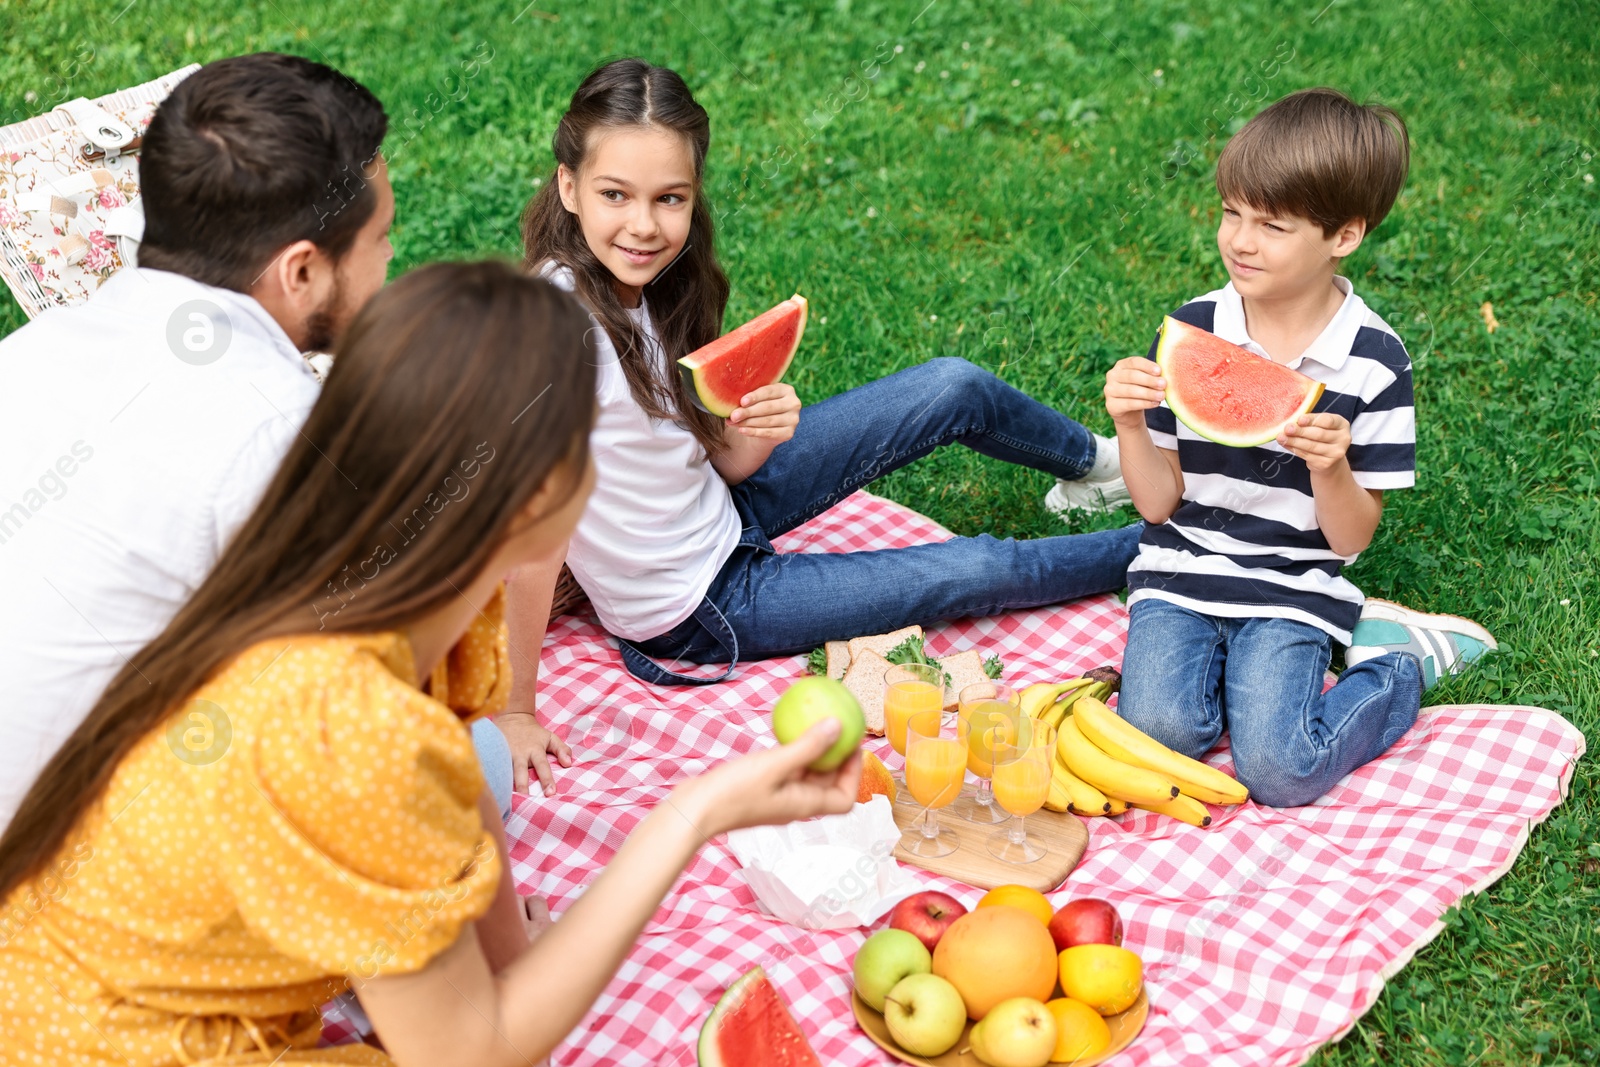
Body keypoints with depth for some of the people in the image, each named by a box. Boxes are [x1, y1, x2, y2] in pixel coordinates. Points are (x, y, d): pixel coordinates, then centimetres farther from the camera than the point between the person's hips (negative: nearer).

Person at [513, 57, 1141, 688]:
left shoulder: (659, 287, -8)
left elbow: (724, 462, -3)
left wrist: (759, 430, -26)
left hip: (722, 510, 7)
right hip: (692, 611, -7)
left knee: (956, 389, 6)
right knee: (979, 570, 0)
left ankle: (1095, 463, 38)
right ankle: (1146, 546, 30)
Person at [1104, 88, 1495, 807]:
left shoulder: (1373, 361, -8)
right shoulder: (1192, 330, -3)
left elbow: (1350, 539, -5)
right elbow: (1159, 504, -2)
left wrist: (1330, 468, -25)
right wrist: (1130, 425, -20)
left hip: (1292, 592, -1)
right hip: (1180, 573, 2)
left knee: (1279, 773, -18)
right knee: (1158, 730, -23)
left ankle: (1396, 660, 8)